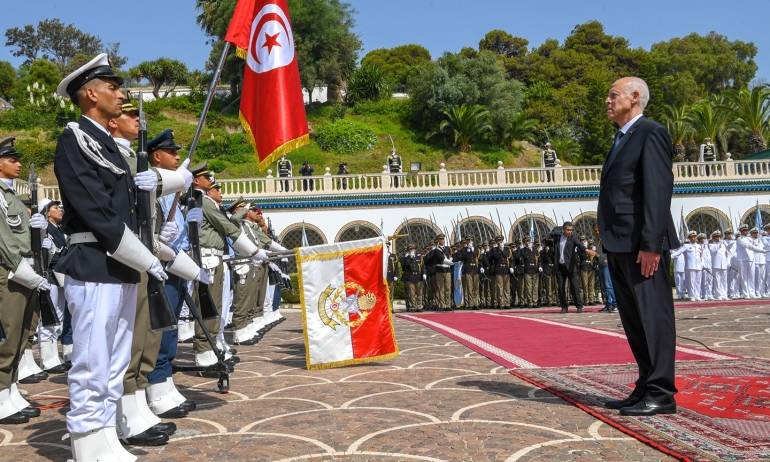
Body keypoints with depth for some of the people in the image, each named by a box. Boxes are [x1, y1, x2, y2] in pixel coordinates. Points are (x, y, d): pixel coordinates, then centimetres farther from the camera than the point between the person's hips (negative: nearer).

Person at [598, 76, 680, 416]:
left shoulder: (651, 133, -6)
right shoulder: (622, 139, 23)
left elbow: (658, 190, -15)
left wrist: (650, 244, -21)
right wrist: (611, 246, 15)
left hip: (642, 244, -9)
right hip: (619, 245, 9)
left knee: (653, 317, -5)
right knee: (634, 321, 12)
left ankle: (661, 394, 1)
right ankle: (646, 388, 19)